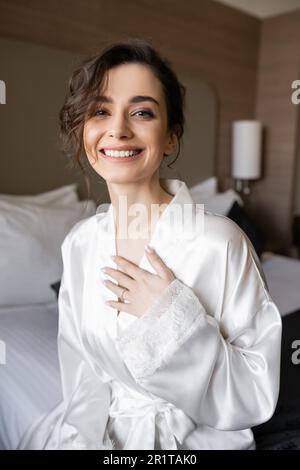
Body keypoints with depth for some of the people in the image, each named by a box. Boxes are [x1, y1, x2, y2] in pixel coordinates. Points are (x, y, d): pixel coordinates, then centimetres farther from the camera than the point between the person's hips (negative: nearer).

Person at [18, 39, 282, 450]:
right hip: (96, 433, 4)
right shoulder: (78, 244, -2)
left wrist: (174, 316, -23)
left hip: (191, 439, -3)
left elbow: (259, 396, -14)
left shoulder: (221, 242, -18)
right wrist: (84, 437, -12)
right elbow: (83, 373, 3)